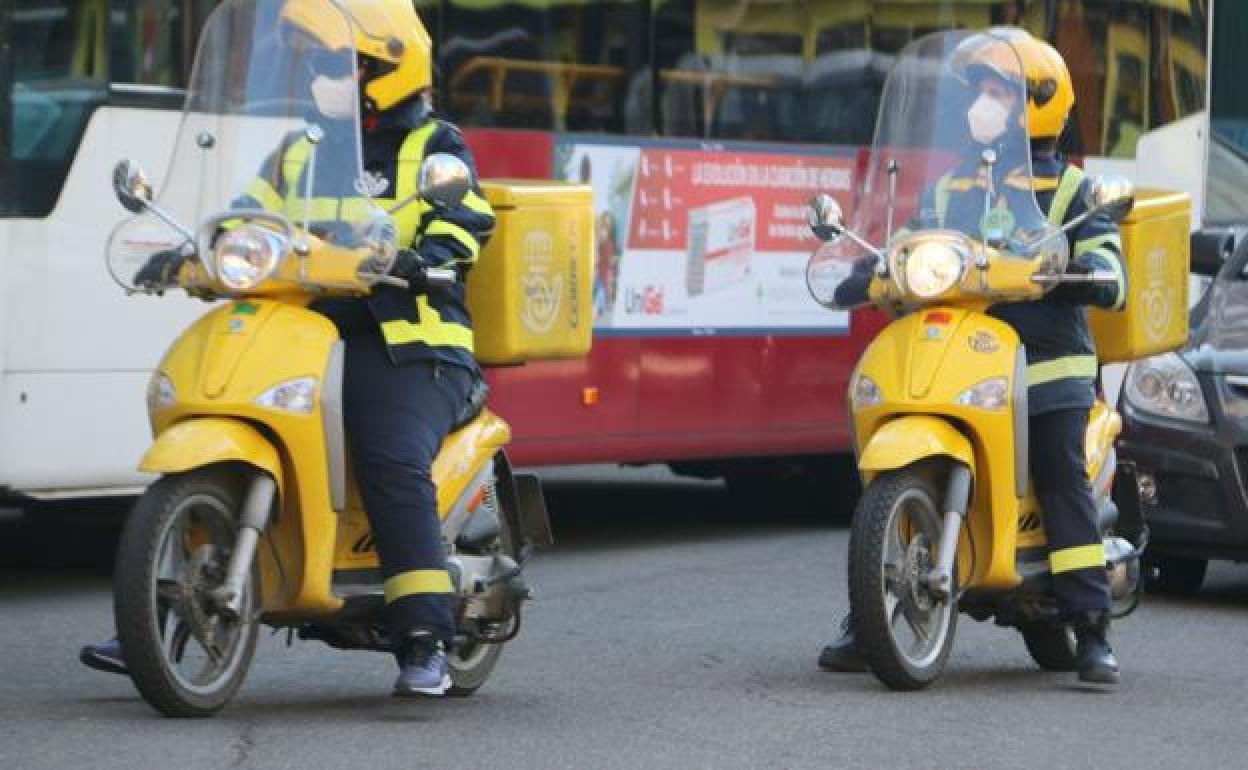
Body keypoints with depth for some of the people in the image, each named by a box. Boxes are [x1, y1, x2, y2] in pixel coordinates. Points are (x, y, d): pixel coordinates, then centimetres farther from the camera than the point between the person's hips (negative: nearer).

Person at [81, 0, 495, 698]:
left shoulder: (433, 148, 6)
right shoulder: (300, 151, 23)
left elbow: (465, 215, -10)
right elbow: (250, 217, 19)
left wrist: (431, 255, -32)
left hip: (407, 343, -6)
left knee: (394, 467, -30)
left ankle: (426, 642, -26)